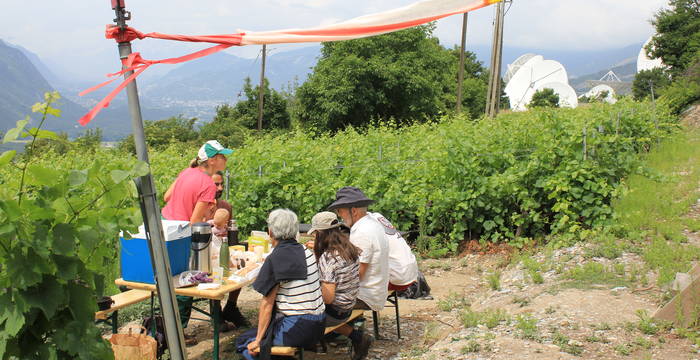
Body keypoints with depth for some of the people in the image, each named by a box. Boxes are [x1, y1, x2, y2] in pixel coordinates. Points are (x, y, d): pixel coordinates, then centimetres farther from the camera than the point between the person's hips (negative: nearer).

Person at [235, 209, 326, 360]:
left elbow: (267, 304, -12)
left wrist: (258, 341, -6)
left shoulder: (275, 259, -14)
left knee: (243, 342, 8)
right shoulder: (306, 252, 9)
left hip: (297, 329, -8)